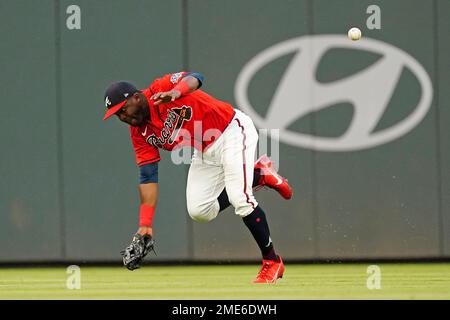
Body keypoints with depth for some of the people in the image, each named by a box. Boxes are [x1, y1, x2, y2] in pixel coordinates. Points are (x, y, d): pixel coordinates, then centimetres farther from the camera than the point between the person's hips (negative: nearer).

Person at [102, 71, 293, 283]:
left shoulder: (162, 89, -22)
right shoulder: (140, 133, -3)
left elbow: (194, 79, -41)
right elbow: (148, 177, -4)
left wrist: (176, 92, -63)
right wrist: (145, 226, -10)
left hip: (233, 132, -8)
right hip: (205, 152, 8)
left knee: (239, 199, -21)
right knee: (199, 211, 1)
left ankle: (272, 261, -7)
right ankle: (258, 175, 14)